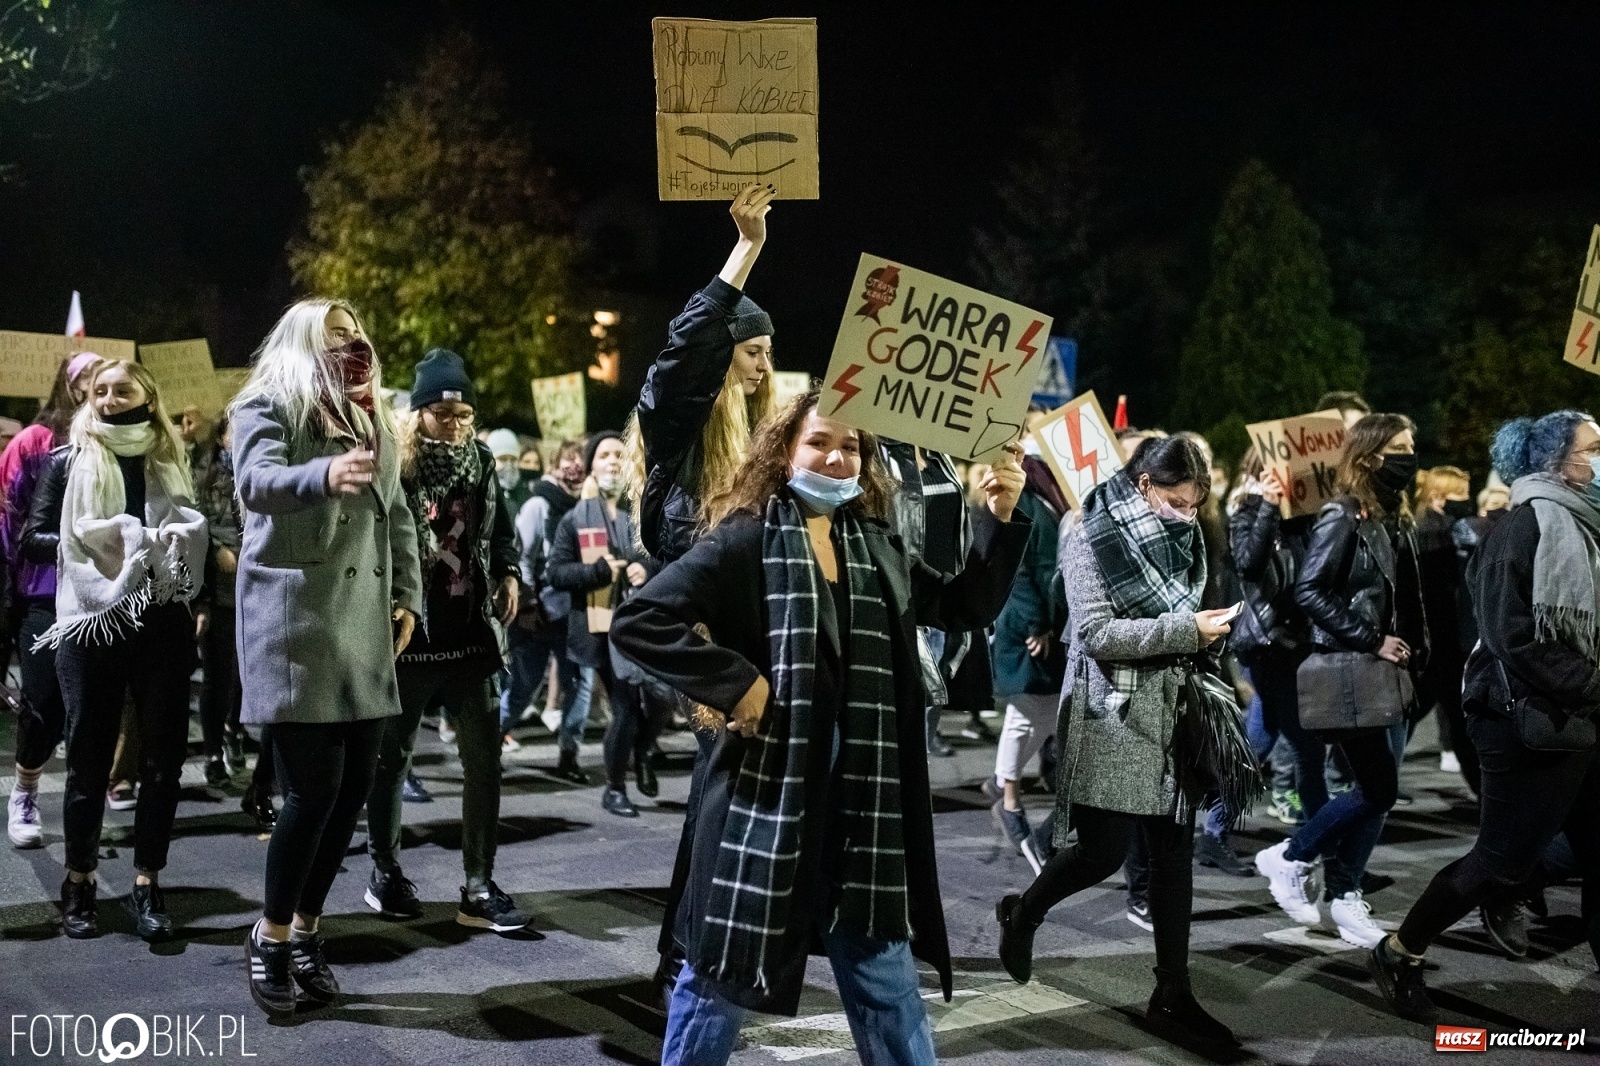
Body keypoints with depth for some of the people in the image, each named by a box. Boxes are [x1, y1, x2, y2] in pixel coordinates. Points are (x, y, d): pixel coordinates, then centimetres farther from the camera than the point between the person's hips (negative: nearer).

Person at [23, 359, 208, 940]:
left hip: (163, 623, 2)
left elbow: (194, 538, 8)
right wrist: (89, 544, -13)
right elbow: (33, 539, 0)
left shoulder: (170, 462, 11)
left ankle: (147, 884, 9)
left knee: (163, 756, 1)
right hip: (91, 624, -2)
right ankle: (79, 882, 17)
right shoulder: (69, 459, 5)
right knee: (89, 756, 4)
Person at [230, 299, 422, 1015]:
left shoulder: (376, 422, 17)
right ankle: (270, 935, 10)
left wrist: (407, 597, 12)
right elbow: (256, 482, -23)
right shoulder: (268, 406, -3)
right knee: (313, 788, -10)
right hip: (294, 620, -6)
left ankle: (305, 930, 20)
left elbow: (398, 518, 22)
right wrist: (324, 475, -43)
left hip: (362, 626, 7)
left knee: (355, 784, 4)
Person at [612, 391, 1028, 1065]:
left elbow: (966, 608, 20)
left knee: (886, 982, 14)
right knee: (722, 976, 8)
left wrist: (1000, 518, 7)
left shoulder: (877, 548, 11)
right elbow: (638, 620, -12)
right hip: (764, 793, -5)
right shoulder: (746, 541, -7)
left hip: (861, 804, 5)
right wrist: (732, 682, -17)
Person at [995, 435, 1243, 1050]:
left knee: (1174, 850, 5)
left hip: (1172, 711, 6)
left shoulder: (1179, 538, 11)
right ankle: (1023, 913, 26)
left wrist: (1205, 630, 3)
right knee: (1104, 851, -3)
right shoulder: (1092, 539, -9)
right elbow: (1098, 633, -18)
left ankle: (1173, 996, 13)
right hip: (1114, 713, -6)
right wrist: (1184, 630, -19)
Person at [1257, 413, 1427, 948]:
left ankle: (1342, 896, 17)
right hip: (1349, 673, -8)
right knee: (1378, 790, -8)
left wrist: (1415, 649, 4)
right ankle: (1288, 859, 8)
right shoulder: (1342, 516, -10)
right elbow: (1309, 592, -17)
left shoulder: (1397, 520, 13)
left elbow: (1407, 600, 17)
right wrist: (1371, 639, -18)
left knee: (1377, 791, 8)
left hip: (1389, 674, 8)